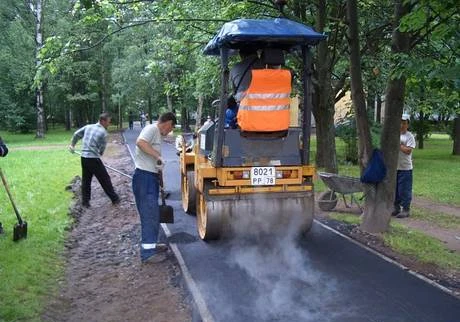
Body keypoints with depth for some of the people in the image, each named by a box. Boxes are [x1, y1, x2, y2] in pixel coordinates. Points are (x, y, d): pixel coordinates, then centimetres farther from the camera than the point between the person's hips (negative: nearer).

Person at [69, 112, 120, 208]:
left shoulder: (88, 126, 8)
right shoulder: (103, 132, -9)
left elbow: (76, 134, 16)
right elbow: (102, 149, -4)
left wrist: (72, 145, 30)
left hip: (84, 158, 6)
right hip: (94, 159, -6)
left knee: (86, 180, 14)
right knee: (105, 179, 5)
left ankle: (85, 202, 17)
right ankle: (114, 198, 15)